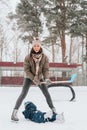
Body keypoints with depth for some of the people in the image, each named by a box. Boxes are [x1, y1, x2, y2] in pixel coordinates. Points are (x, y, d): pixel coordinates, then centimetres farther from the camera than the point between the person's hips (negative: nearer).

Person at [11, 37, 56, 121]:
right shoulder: (28, 57, -17)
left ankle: (53, 110, 18)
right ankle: (14, 113, -14)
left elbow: (46, 69, -10)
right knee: (23, 94, -15)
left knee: (47, 94, 1)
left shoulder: (44, 57, -12)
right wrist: (33, 78, -23)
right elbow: (26, 70, -15)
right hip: (29, 78, -2)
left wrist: (46, 78, -26)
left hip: (40, 77, 3)